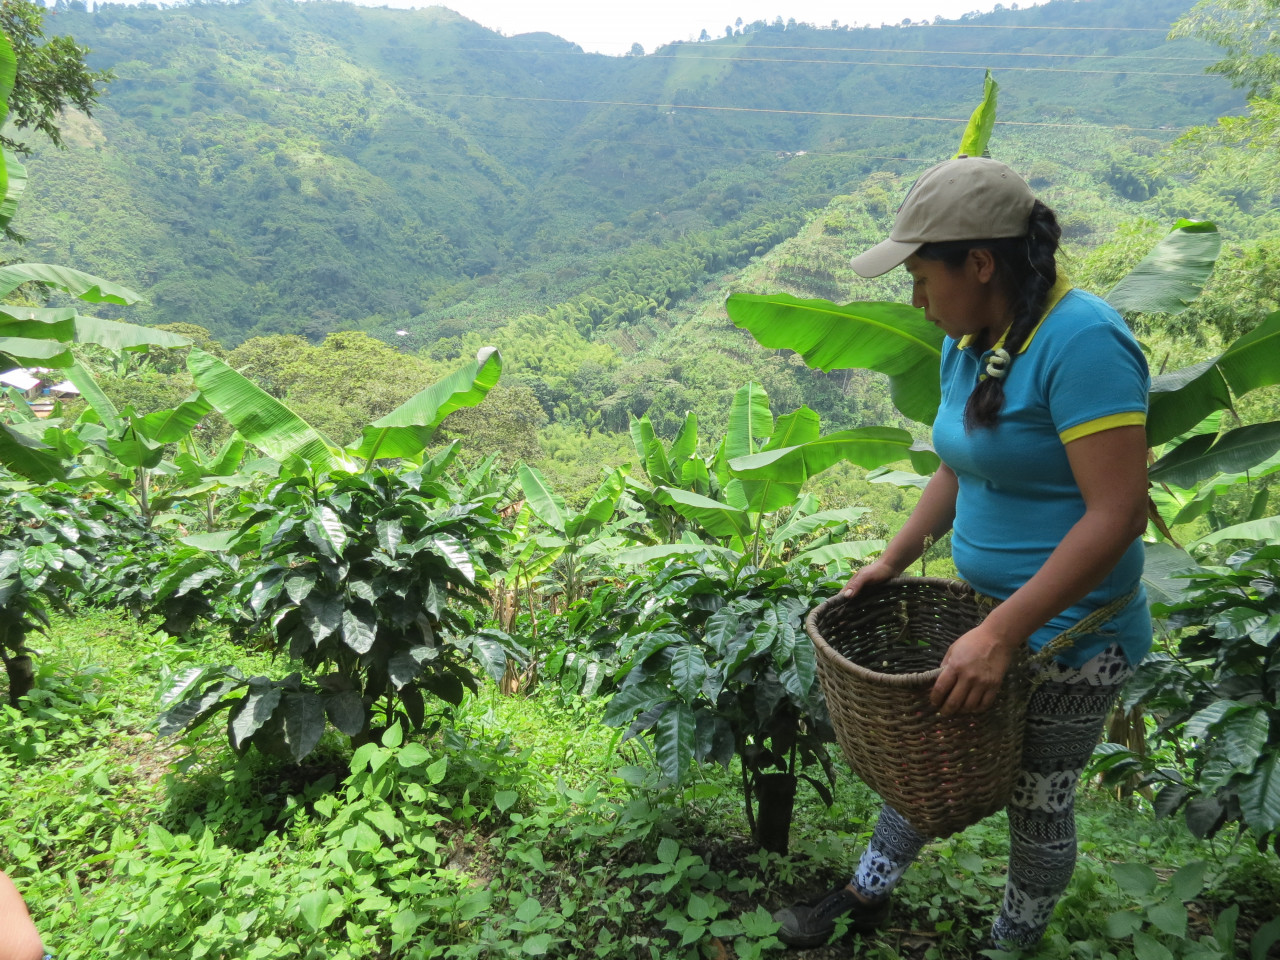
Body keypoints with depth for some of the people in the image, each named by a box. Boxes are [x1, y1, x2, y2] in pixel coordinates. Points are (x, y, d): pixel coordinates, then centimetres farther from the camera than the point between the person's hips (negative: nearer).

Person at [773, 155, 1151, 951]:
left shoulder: (1080, 341, -25)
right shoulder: (968, 343, 2)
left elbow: (1118, 512, -29)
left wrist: (1001, 634, -31)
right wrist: (895, 558, 2)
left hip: (1071, 633, -7)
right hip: (992, 614, 8)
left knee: (1038, 802, 13)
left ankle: (1016, 938, 40)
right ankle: (867, 896, 40)